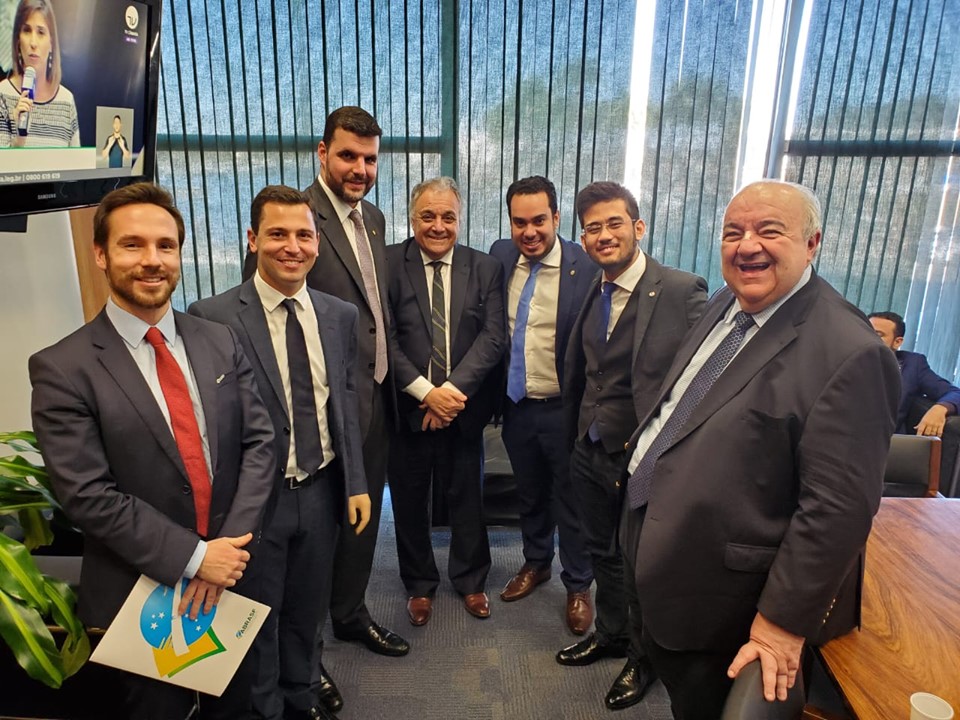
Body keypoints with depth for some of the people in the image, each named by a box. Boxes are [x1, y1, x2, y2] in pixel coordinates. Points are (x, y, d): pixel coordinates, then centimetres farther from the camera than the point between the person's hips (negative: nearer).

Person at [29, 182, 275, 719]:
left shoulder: (221, 342, -1)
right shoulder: (63, 368, -13)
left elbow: (260, 442, -4)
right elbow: (88, 495, -17)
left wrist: (230, 546, -14)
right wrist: (193, 557, -18)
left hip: (232, 573, 4)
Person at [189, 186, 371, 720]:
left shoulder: (342, 316, 1)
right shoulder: (212, 318, -14)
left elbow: (348, 405, 5)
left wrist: (356, 483, 3)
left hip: (321, 491, 4)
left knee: (307, 611, 23)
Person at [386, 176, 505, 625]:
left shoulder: (485, 269, 1)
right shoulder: (388, 264, -5)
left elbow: (493, 337, -8)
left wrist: (455, 388, -20)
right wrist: (426, 391, -19)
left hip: (464, 407, 1)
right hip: (406, 407, -1)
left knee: (467, 499, 17)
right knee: (410, 502, 15)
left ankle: (470, 580, 40)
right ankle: (419, 584, 38)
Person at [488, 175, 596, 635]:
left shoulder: (585, 268, -16)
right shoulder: (500, 257, -1)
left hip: (562, 408, -4)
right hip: (516, 404, 4)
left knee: (570, 502, 13)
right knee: (529, 493, 23)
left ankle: (578, 586, 35)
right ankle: (536, 563, 47)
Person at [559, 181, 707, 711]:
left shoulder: (683, 292, -17)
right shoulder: (591, 294, 4)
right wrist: (575, 438, 8)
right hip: (591, 452, 6)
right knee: (602, 552, 23)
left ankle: (644, 656, 43)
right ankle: (610, 634, 49)